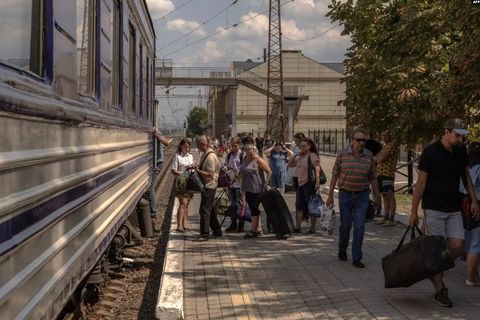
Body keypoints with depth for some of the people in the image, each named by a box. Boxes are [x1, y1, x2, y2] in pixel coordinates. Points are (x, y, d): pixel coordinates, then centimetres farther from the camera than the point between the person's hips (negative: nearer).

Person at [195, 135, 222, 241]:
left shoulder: (210, 157, -20)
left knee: (204, 210, -8)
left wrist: (198, 170, -21)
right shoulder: (205, 154, 10)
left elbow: (211, 174, -23)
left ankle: (204, 234, -4)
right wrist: (197, 168, 5)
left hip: (209, 186, -10)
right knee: (210, 210, 16)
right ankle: (217, 231, 26)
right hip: (206, 186, 10)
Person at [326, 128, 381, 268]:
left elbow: (373, 177, 7)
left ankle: (356, 258, 4)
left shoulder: (369, 156, 1)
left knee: (359, 227, -3)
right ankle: (342, 250, 35)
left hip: (362, 196, 1)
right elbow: (335, 175, 0)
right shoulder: (342, 154, -4)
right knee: (345, 225, 10)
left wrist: (377, 196, 8)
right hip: (345, 194, -1)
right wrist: (330, 195, -1)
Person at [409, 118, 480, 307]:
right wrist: (414, 211, -10)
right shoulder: (431, 152, -12)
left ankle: (435, 272, 23)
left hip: (454, 209, 5)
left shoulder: (461, 151, 4)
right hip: (434, 208, -5)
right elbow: (421, 182, -10)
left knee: (457, 246, -2)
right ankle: (440, 290, 9)